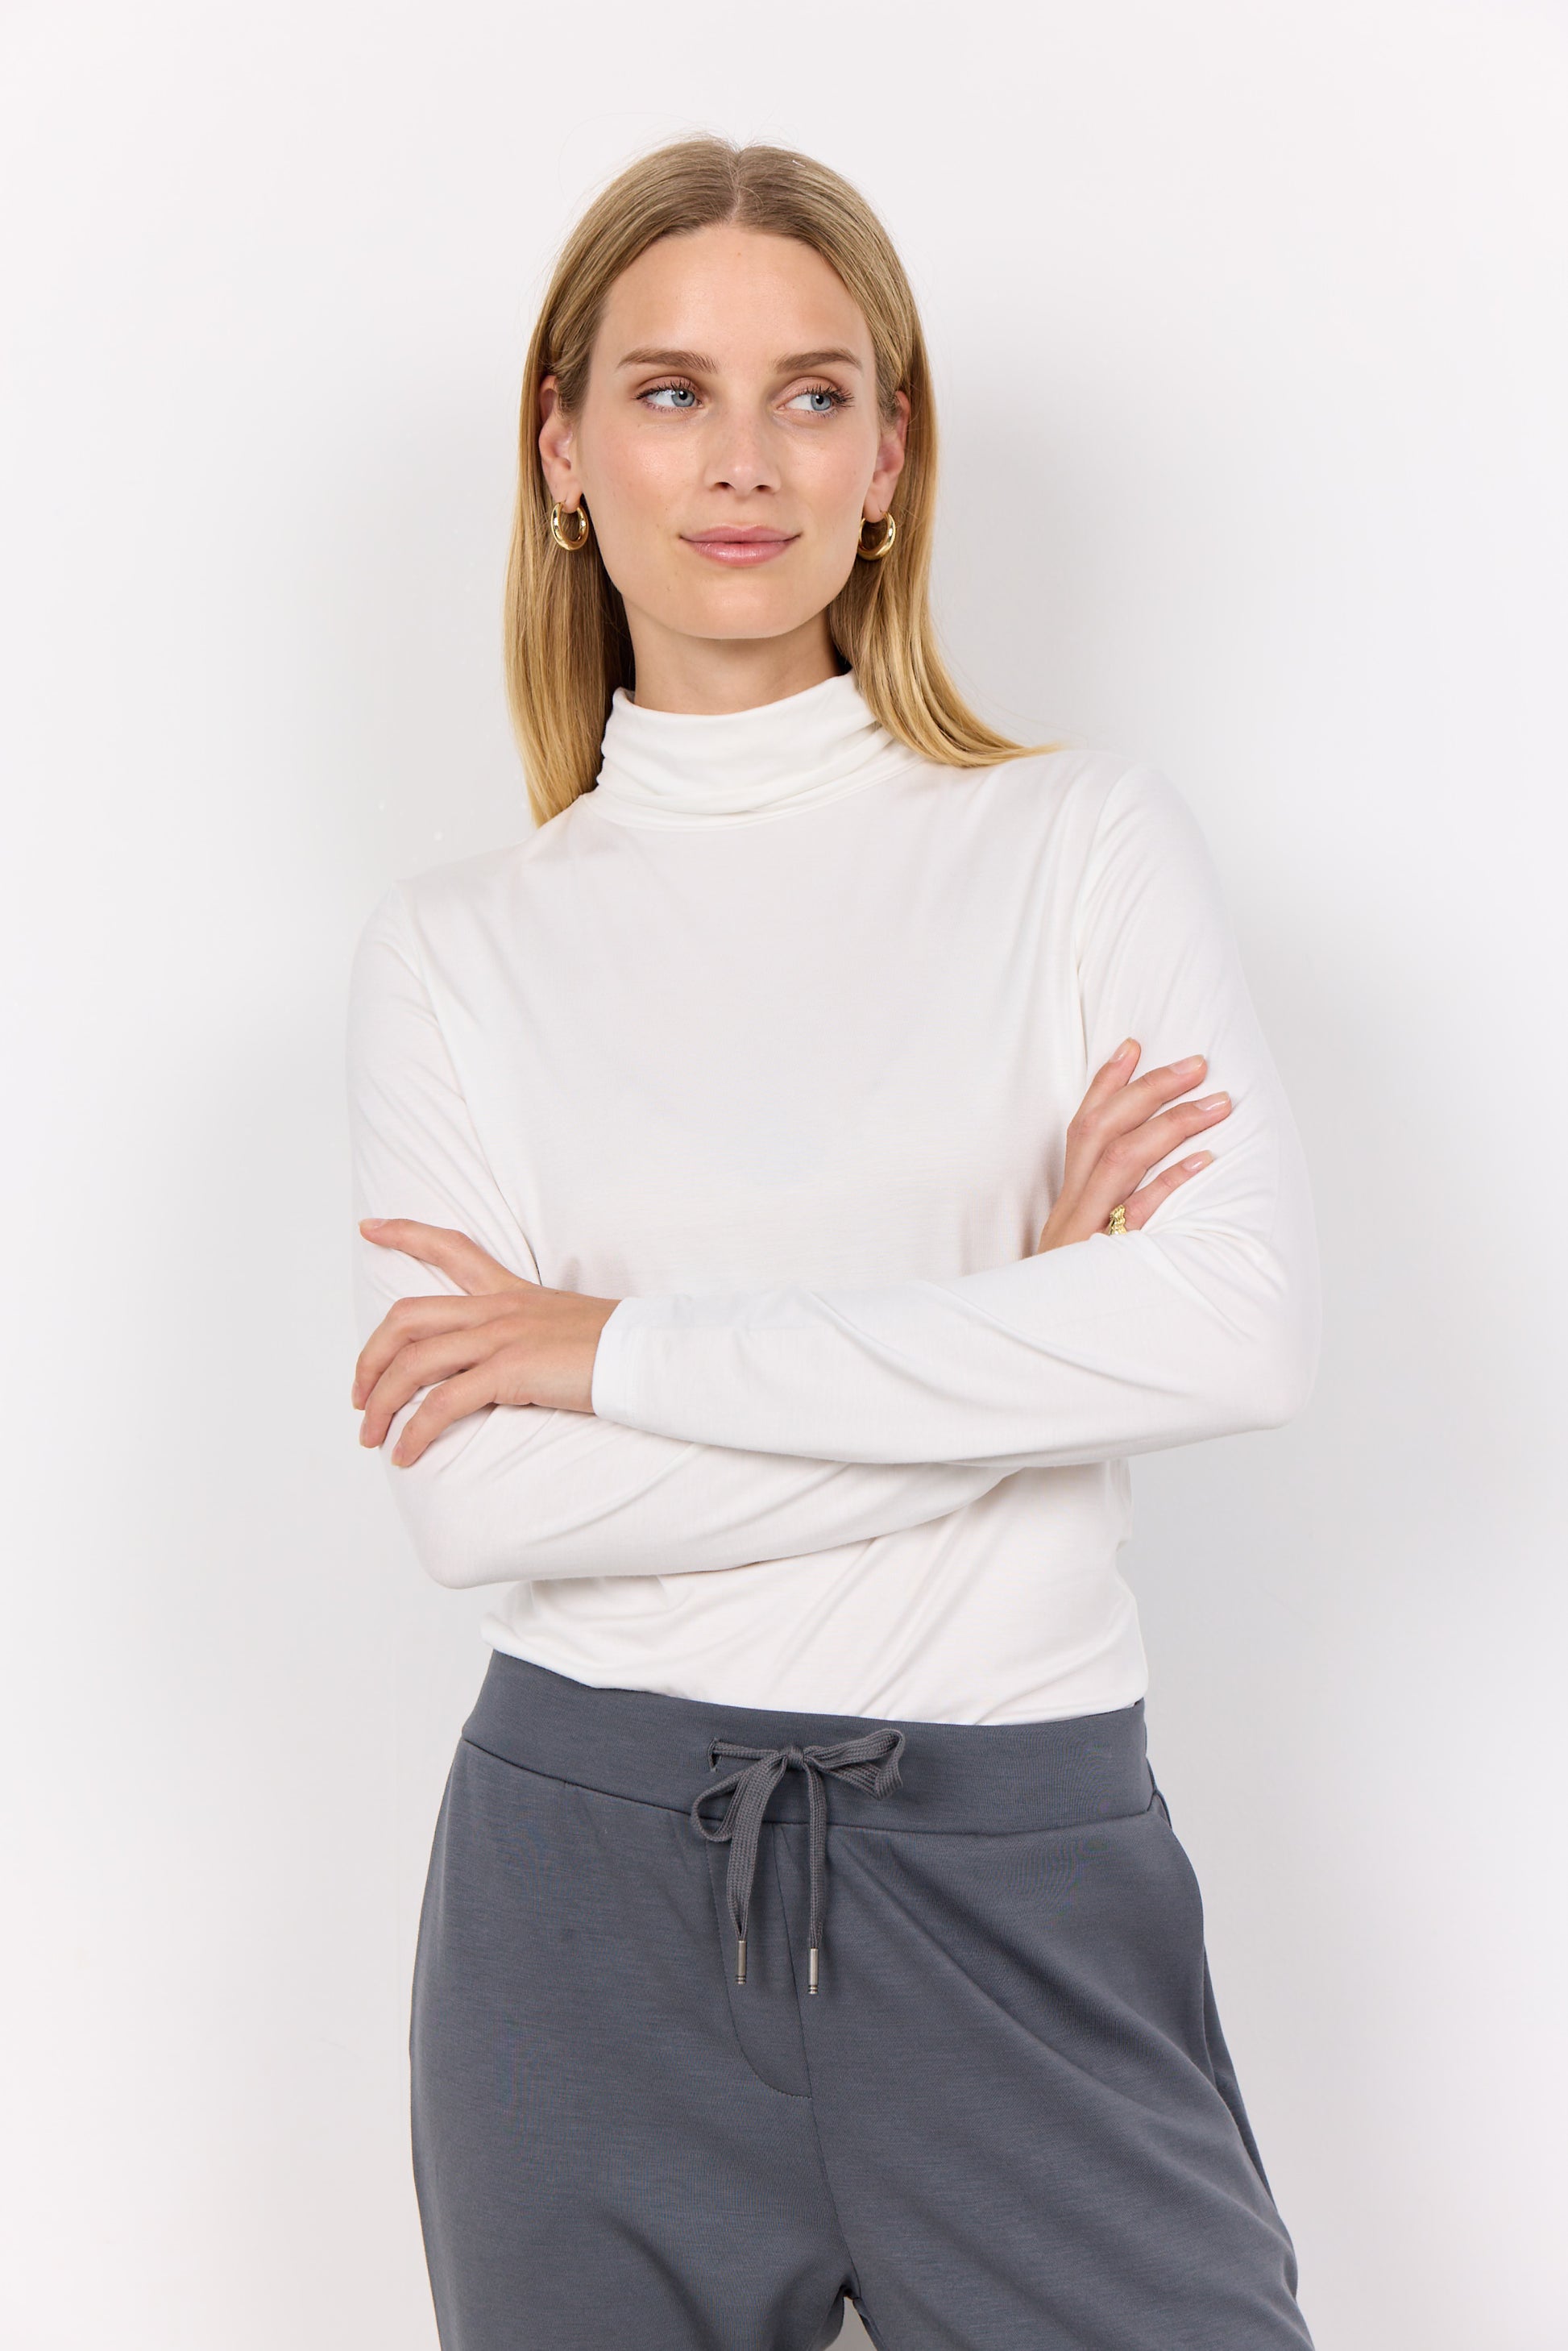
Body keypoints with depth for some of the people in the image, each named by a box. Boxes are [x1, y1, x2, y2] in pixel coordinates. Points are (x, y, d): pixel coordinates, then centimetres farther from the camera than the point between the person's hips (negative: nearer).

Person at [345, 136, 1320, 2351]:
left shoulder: (1089, 839, 1)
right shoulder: (457, 942, 4)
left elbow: (1242, 1326, -15)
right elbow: (474, 1497, -8)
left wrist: (631, 1348, -13)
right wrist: (1013, 1346, -13)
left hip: (1023, 1864, -1)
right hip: (590, 1862, 1)